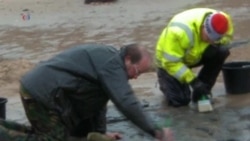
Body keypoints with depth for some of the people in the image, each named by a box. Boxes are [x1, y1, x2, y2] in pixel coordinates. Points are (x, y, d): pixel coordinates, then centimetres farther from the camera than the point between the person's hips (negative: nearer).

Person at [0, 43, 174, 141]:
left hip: (39, 87, 11)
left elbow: (98, 98, 20)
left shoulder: (108, 58, 15)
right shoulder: (112, 63, -17)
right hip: (44, 93, -11)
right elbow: (127, 103, -24)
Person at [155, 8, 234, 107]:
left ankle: (204, 91, -7)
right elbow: (171, 62, -34)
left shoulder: (222, 23, -23)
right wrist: (193, 81, -36)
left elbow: (227, 38, -1)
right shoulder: (180, 31, -41)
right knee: (179, 100, -17)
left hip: (196, 55, 5)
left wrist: (215, 44, -25)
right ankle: (167, 81, 18)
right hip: (169, 61, -5)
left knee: (221, 52, -25)